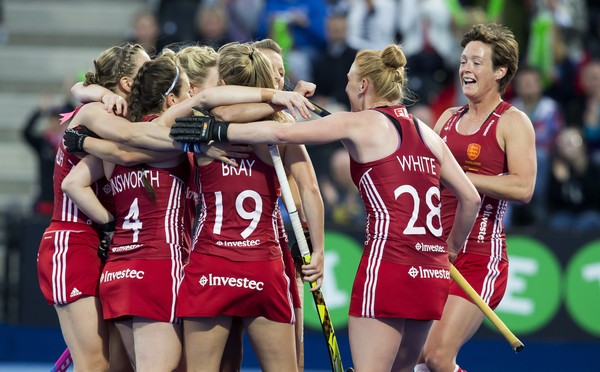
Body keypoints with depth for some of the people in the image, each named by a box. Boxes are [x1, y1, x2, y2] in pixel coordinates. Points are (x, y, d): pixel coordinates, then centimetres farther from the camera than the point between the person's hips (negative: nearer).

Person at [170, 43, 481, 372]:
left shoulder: (360, 123, -1)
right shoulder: (427, 134, 15)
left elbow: (281, 133, -9)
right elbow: (471, 198, 16)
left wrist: (214, 131, -2)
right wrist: (451, 249, 29)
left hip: (387, 265, -7)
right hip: (432, 274, 7)